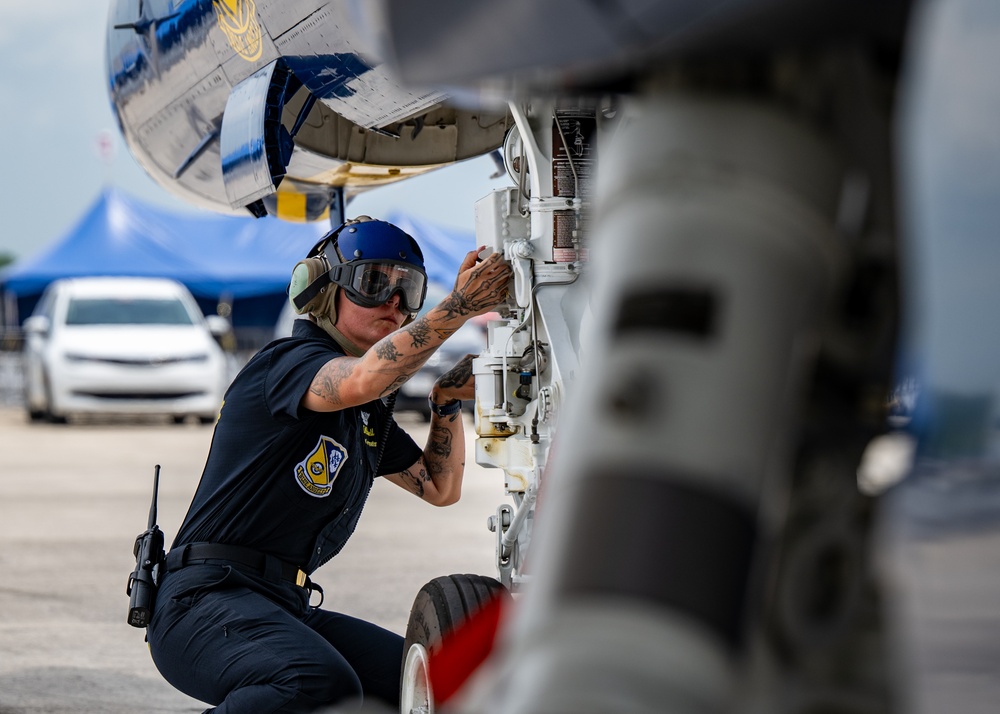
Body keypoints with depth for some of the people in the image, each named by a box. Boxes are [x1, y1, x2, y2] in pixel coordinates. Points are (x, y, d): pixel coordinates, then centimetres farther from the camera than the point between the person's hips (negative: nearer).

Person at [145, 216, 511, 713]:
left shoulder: (370, 414, 21)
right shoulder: (289, 361, -7)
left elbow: (440, 487, 30)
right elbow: (360, 381, -30)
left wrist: (448, 401, 13)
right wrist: (459, 306, -33)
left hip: (290, 608, 10)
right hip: (207, 600, -10)